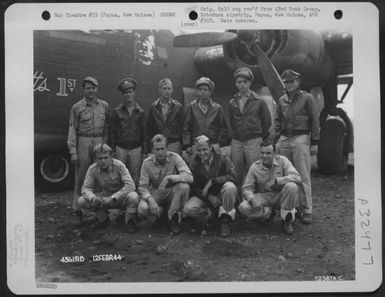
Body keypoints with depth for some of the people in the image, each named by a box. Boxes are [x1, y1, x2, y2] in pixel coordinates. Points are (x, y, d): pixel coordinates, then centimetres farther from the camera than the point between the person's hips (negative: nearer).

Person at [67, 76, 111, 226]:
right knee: (80, 179, 0)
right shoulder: (77, 107, 2)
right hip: (83, 143, -2)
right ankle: (78, 212, 8)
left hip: (100, 142, 2)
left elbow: (108, 127, 11)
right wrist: (73, 152, -6)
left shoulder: (104, 106, 8)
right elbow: (72, 130, 0)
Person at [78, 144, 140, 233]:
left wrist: (113, 198, -35)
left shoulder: (119, 165, -20)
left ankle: (129, 221, -6)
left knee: (133, 197, -36)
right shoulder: (92, 169, -10)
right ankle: (103, 219, 8)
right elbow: (86, 188, -8)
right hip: (104, 198, 3)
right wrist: (93, 198, -32)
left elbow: (130, 185, -27)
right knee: (82, 201, -18)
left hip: (120, 198, -3)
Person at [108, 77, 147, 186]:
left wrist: (144, 150, 2)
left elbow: (144, 131, 7)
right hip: (121, 147, 0)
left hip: (136, 148, 0)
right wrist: (112, 149, -1)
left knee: (135, 175, 3)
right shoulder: (117, 111, 4)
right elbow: (112, 131, 5)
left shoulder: (140, 112, 6)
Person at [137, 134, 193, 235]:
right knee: (142, 208, -30)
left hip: (172, 192, 0)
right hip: (155, 193, 1)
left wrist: (169, 178, -36)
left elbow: (189, 177, -24)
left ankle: (174, 218, -13)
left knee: (184, 186, -34)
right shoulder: (147, 163, -9)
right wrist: (150, 200, -30)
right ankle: (162, 212, 5)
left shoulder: (174, 158, -12)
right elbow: (142, 186, -10)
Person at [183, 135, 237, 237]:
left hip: (221, 194, -2)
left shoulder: (223, 159, -7)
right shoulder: (195, 165, 1)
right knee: (187, 209, -26)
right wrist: (209, 197, -17)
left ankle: (225, 220, -17)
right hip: (204, 197, 2)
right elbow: (193, 187, -1)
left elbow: (232, 176, -22)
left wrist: (212, 181, -28)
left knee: (230, 186, -36)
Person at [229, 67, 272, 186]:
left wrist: (261, 137, 9)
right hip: (236, 142, 3)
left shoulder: (259, 102, 0)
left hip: (253, 142, -3)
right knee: (236, 175, 5)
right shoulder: (232, 103, 10)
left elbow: (267, 121, 7)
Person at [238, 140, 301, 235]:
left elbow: (297, 177, -21)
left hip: (280, 195, -1)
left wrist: (276, 181, -26)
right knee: (243, 207, -26)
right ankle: (268, 212, 5)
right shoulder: (254, 167, -6)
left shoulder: (282, 160, -9)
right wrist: (252, 199, -27)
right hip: (263, 197, 1)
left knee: (291, 186, -33)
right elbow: (246, 188, -6)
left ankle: (287, 220, -13)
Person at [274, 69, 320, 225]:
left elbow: (315, 121, 1)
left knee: (303, 177, -6)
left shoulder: (307, 98, 3)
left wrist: (314, 142, -3)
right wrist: (276, 139, 7)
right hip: (284, 139, 5)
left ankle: (307, 211, -1)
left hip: (301, 139, -5)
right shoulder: (282, 100, 15)